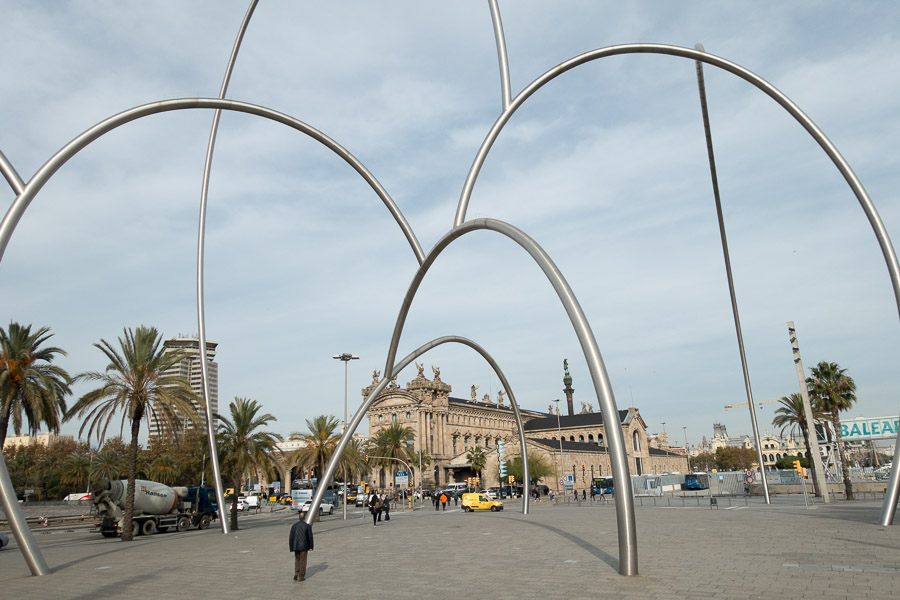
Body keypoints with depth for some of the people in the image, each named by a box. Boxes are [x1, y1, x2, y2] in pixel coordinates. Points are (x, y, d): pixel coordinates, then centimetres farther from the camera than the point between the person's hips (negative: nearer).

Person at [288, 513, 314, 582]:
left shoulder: (294, 525, 0)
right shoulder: (308, 526, -8)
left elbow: (291, 537, 0)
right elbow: (310, 537, -5)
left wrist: (291, 547, 7)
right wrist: (311, 547, 5)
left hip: (296, 546, 3)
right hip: (304, 546, -3)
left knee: (297, 560, 21)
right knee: (302, 561, 9)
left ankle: (296, 574, 6)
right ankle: (301, 577, 13)